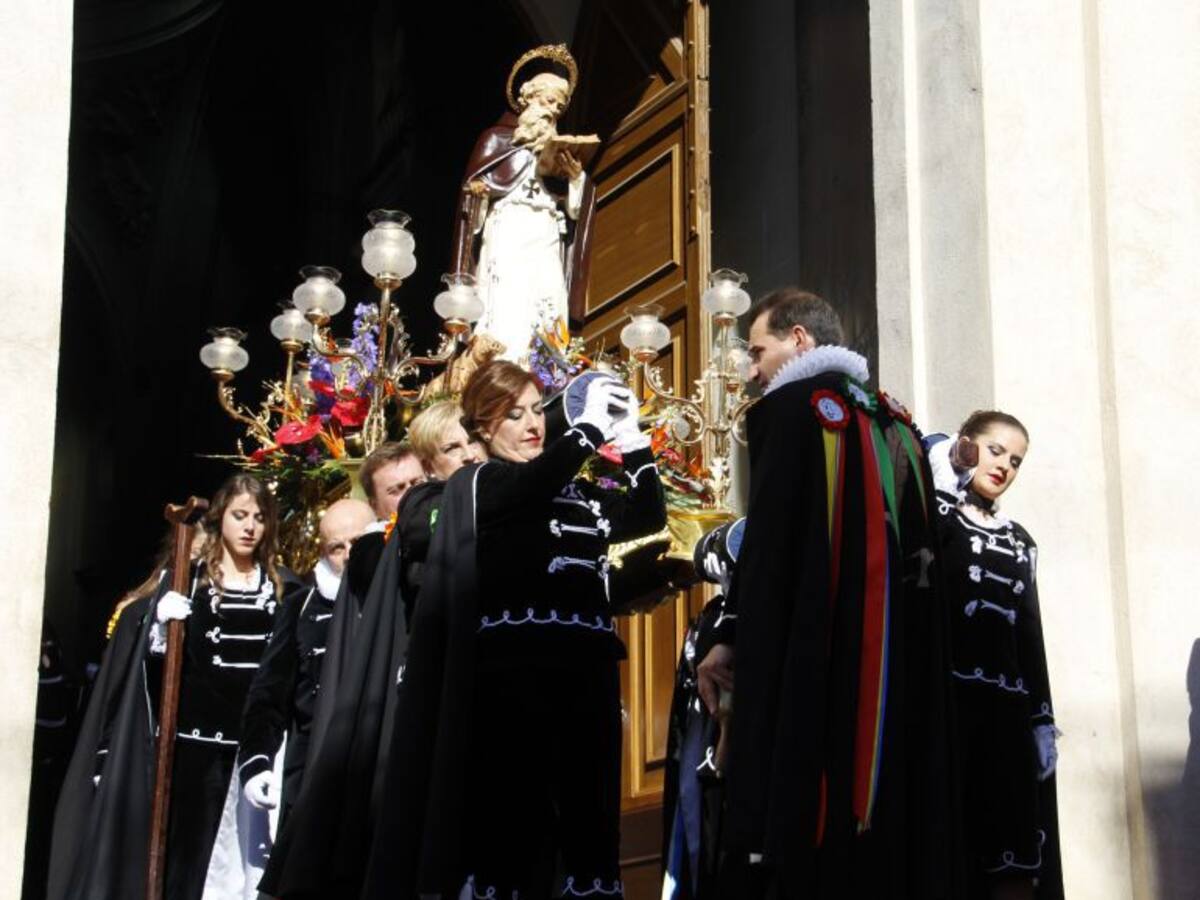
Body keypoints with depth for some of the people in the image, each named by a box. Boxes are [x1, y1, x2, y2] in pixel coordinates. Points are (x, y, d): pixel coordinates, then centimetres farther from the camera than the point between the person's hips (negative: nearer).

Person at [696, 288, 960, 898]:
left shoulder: (790, 407, -5)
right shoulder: (895, 420, 16)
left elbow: (770, 542, -11)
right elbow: (919, 546, 17)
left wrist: (735, 642, -3)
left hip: (810, 662, -7)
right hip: (902, 661, 7)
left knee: (802, 823, -4)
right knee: (887, 822, 9)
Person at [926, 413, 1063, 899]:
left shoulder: (1021, 541, 22)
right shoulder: (937, 516, 6)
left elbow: (1031, 635, 20)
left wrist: (1043, 721, 13)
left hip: (1010, 705, 6)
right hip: (950, 697, -6)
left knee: (1016, 858, 2)